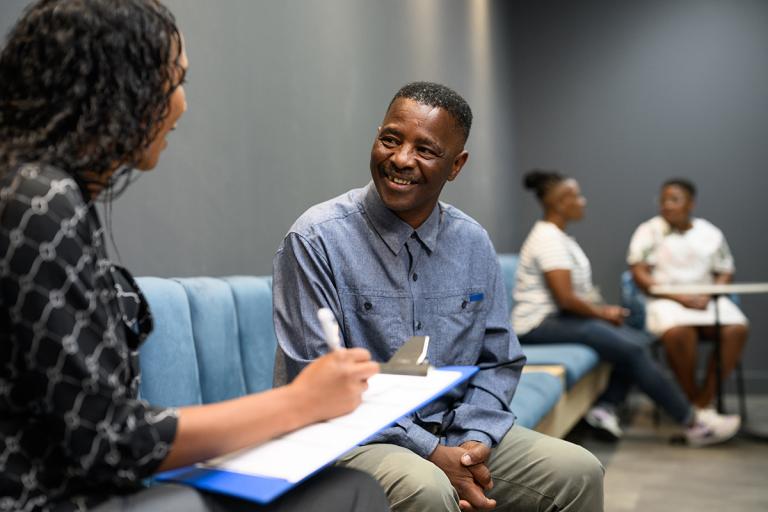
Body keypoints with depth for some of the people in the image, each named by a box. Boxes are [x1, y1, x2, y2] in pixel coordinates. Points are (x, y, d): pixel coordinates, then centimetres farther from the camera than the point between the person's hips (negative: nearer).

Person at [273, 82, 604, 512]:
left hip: (457, 430, 5)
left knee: (579, 472, -11)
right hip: (358, 439, -4)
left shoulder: (474, 244, 3)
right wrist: (433, 453, -19)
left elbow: (499, 363, 9)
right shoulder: (316, 240, -12)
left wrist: (474, 440, -11)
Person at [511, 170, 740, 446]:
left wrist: (603, 309, 4)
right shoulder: (548, 239, -17)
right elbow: (565, 298, -23)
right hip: (541, 324, -10)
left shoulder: (558, 236, 15)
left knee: (640, 340, -2)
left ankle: (604, 406, -7)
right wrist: (603, 313, -8)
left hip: (559, 317, 10)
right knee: (631, 349, -18)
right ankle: (692, 423, -11)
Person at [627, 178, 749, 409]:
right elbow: (640, 275, -5)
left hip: (706, 300, 3)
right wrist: (680, 297, -15)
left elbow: (725, 273, 13)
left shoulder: (711, 233, 13)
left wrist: (708, 296, -10)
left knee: (737, 328, -27)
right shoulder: (649, 231, 3)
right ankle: (692, 397, -15)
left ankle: (705, 398, -19)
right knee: (677, 331, -37)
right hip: (666, 300, -3)